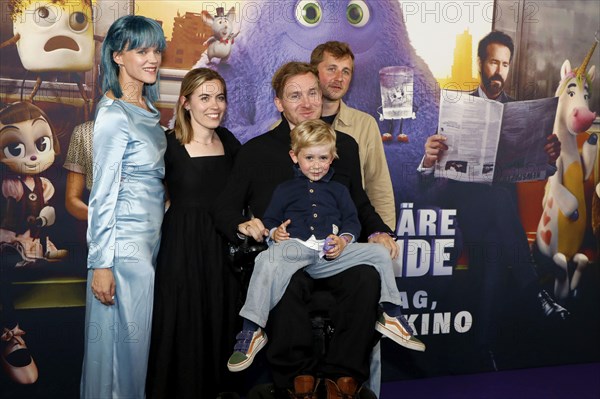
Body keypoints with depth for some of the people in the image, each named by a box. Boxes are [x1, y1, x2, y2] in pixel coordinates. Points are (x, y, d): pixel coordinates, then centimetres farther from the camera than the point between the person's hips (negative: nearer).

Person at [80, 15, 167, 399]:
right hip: (125, 244, -8)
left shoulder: (147, 108, 9)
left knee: (137, 337, 16)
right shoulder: (114, 115, -16)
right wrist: (101, 265, -17)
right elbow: (103, 195, -17)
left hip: (151, 238, 8)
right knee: (124, 339, 3)